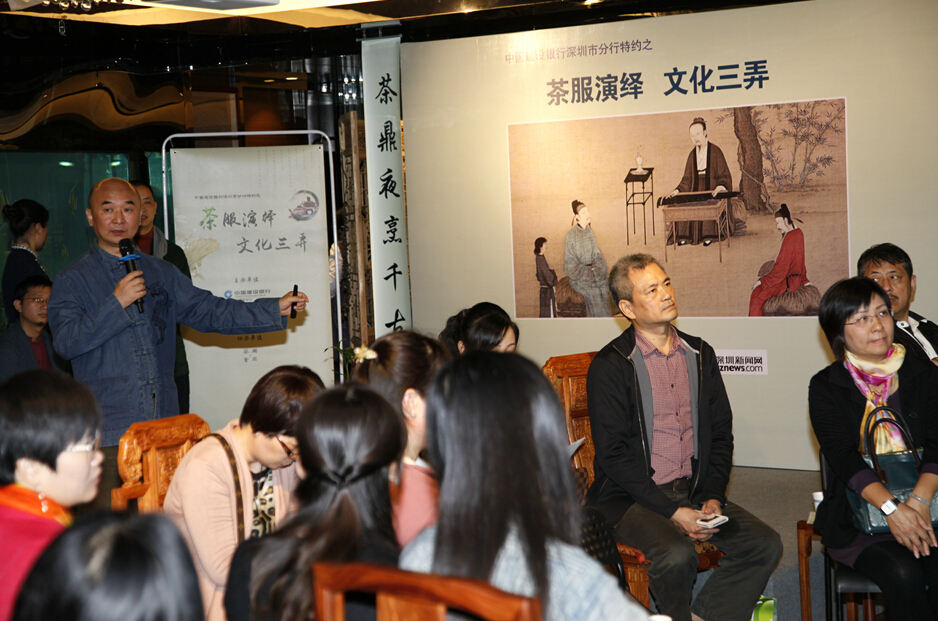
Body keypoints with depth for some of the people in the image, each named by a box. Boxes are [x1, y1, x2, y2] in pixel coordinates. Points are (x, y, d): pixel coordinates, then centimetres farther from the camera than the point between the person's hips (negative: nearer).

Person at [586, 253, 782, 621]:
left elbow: (721, 434, 14)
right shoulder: (610, 366, -6)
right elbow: (613, 454, -11)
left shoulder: (700, 354, 12)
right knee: (677, 555, -31)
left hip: (694, 491, 6)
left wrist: (713, 497, -2)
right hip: (631, 497, -5)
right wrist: (672, 512, -17)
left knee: (765, 545, -13)